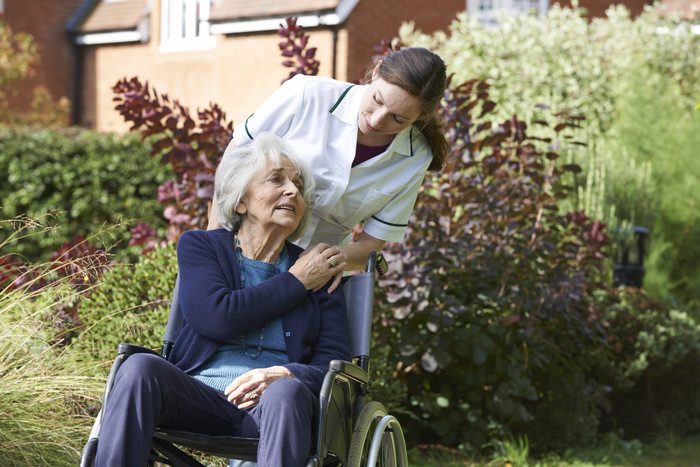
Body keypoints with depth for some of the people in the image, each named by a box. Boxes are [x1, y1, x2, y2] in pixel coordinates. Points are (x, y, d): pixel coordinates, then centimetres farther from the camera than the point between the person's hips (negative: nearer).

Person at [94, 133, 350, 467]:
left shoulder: (319, 275, 17)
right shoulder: (199, 247, 14)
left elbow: (335, 362, 7)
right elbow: (216, 317, -6)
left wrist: (285, 375, -16)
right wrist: (295, 282, 2)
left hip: (270, 412, 0)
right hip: (199, 397, 0)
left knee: (287, 392, -36)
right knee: (140, 367, -31)